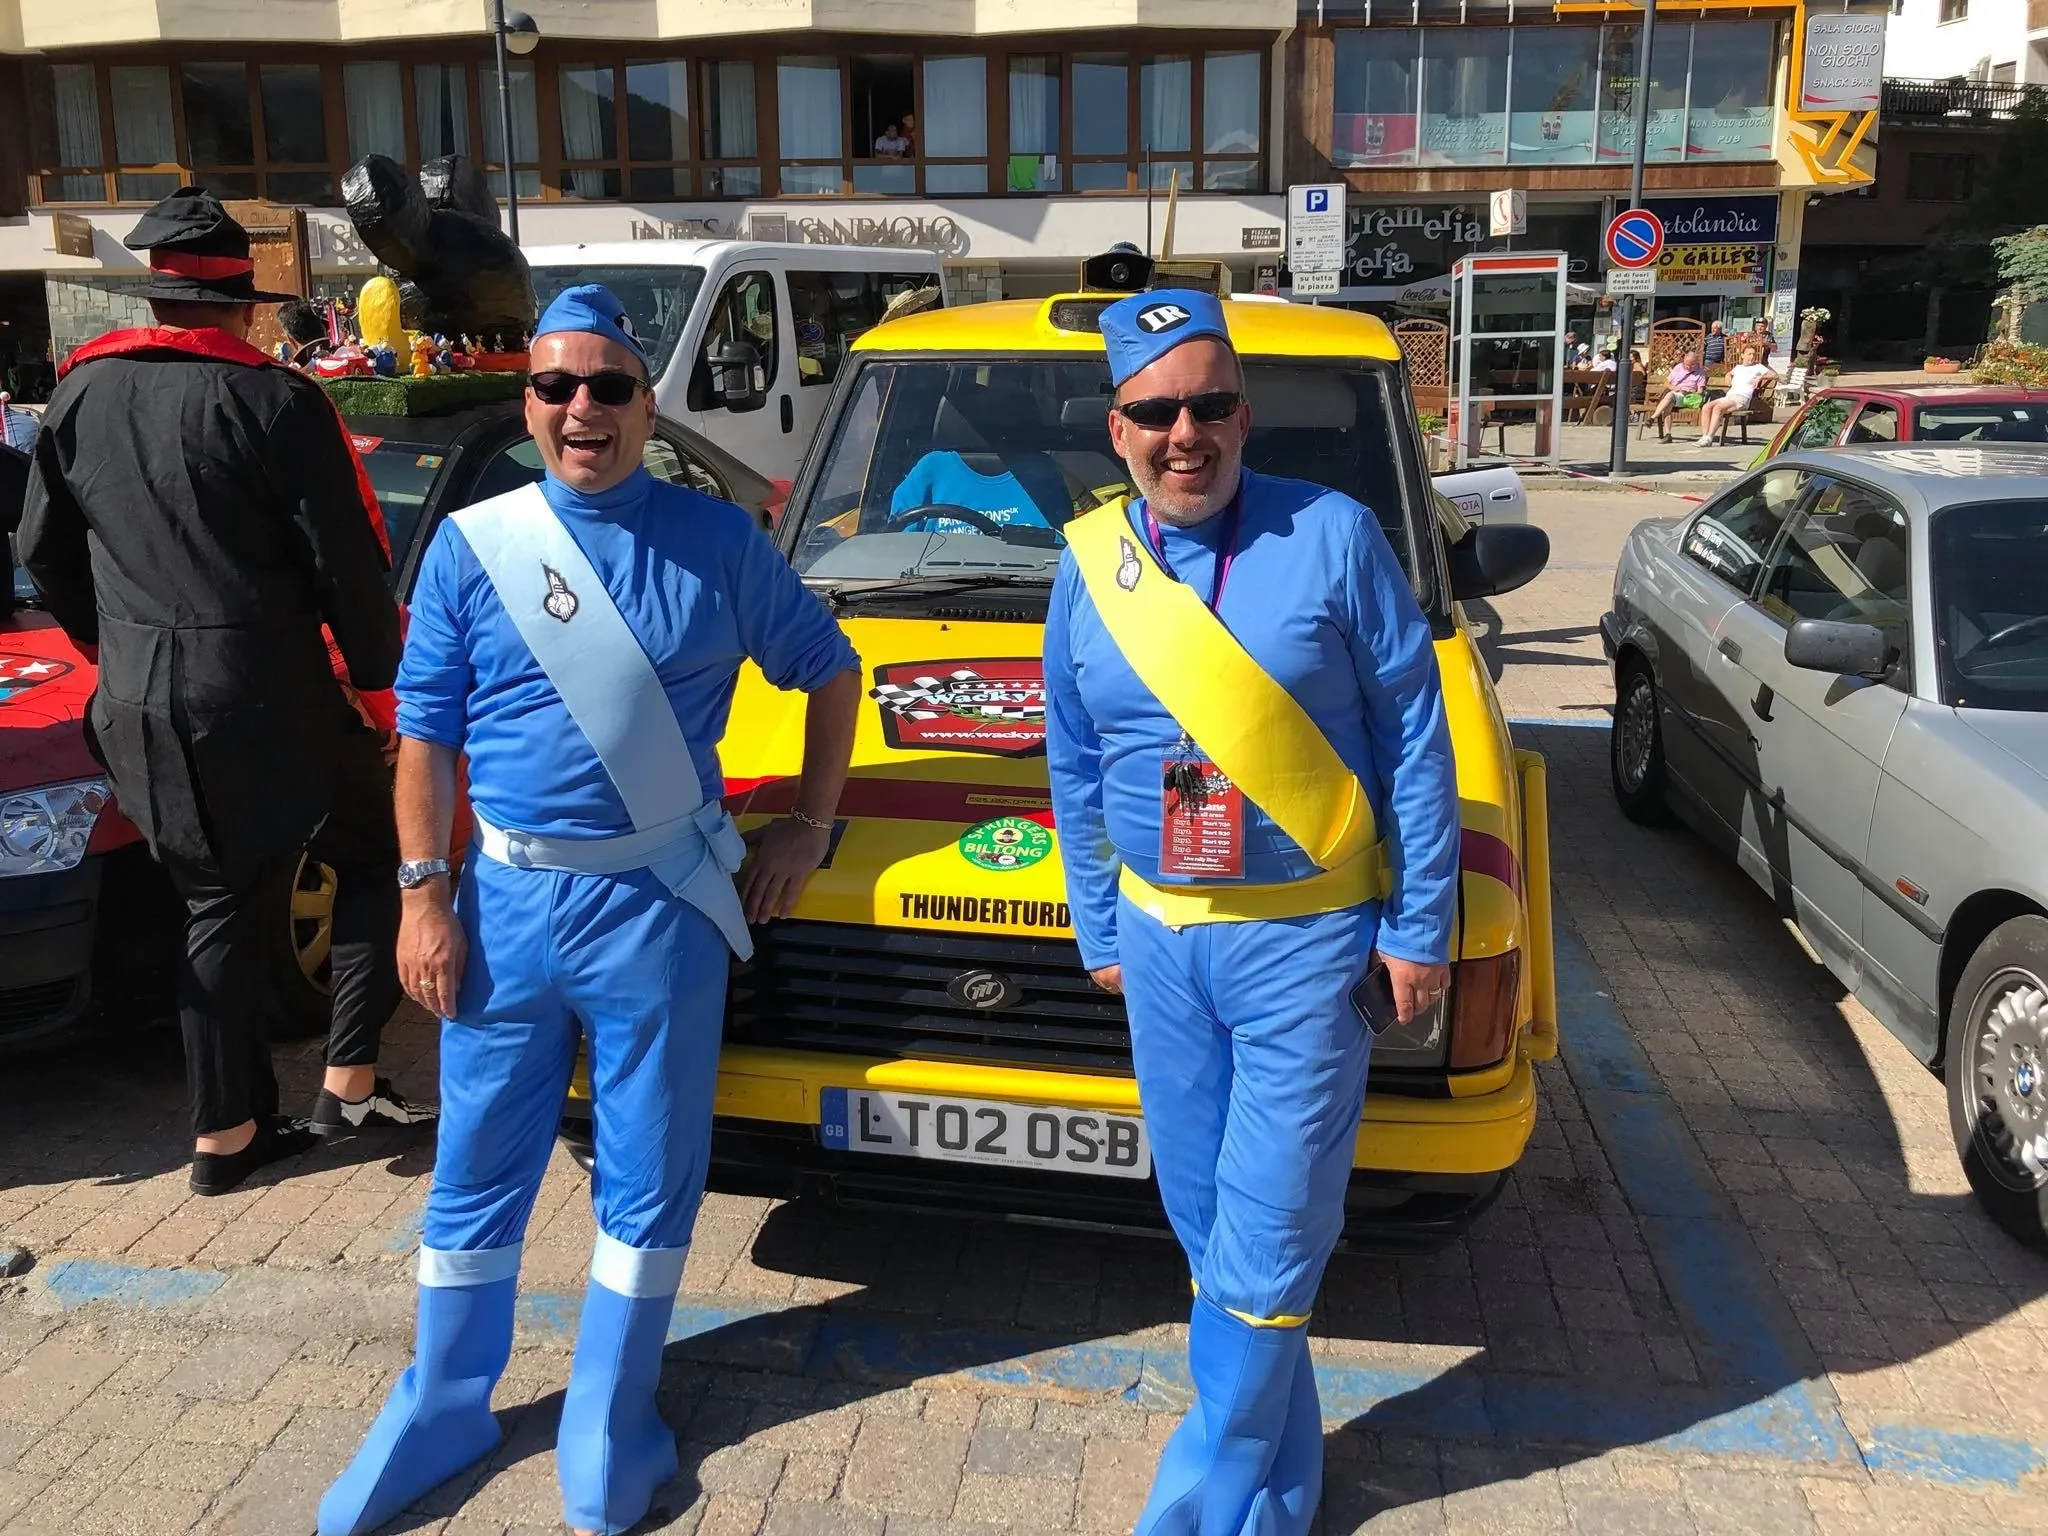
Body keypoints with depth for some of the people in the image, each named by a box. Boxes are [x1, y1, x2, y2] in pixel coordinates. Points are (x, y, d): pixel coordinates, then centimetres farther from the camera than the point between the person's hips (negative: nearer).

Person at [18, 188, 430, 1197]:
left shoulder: (79, 397, 8)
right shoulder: (276, 403, -10)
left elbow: (45, 554, 17)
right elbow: (349, 561, -10)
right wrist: (377, 668, 4)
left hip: (141, 706, 6)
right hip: (267, 697, -6)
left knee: (223, 910, 15)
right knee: (377, 858, 14)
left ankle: (226, 1132, 21)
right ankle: (348, 1084, 9)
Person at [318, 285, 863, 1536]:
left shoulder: (718, 542, -1)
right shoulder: (471, 544, 2)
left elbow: (831, 672, 9)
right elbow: (425, 731, 3)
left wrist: (807, 827, 4)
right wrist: (425, 893, -2)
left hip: (661, 907, -1)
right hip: (506, 900, 2)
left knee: (647, 1178, 9)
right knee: (479, 1169, 14)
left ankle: (609, 1427, 29)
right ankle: (445, 1406, 36)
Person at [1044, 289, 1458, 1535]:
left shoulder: (1335, 537, -7)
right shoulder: (1089, 563, 4)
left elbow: (1415, 743, -4)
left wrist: (1420, 928, -5)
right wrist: (1100, 930, 12)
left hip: (1307, 941, -4)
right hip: (1159, 941, 4)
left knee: (1264, 1248, 2)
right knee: (1212, 1232, 14)